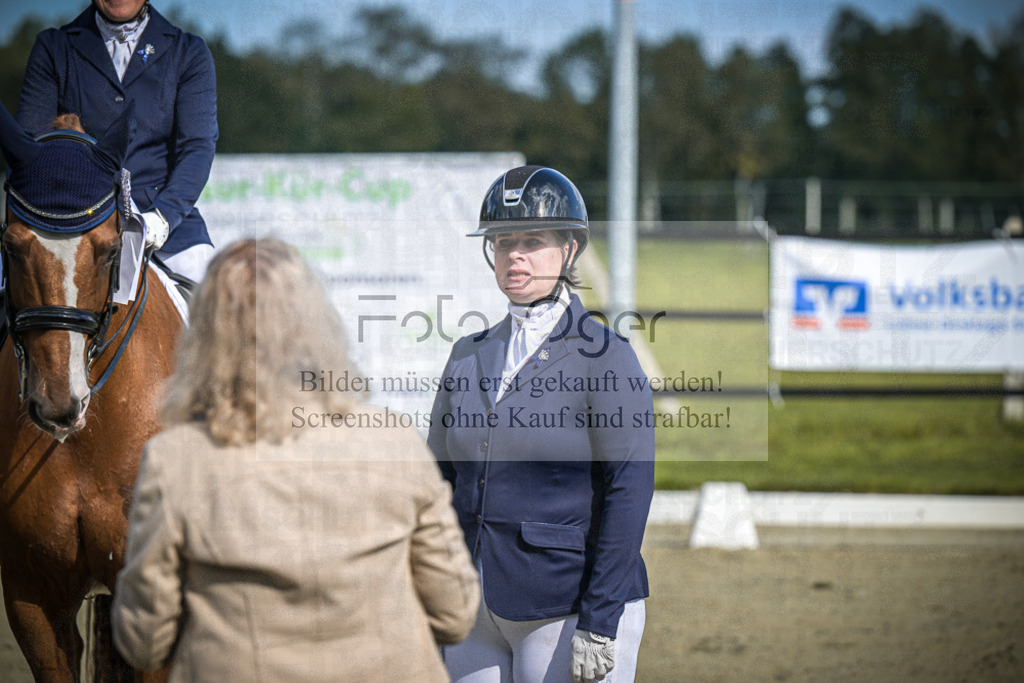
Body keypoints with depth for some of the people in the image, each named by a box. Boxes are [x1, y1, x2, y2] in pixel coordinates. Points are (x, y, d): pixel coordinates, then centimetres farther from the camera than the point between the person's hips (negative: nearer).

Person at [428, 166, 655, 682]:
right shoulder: (470, 357, 11)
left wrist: (600, 625, -17)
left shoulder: (606, 358, -7)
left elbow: (629, 491, -12)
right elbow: (442, 477, 14)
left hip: (570, 608, -6)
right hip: (477, 608, 6)